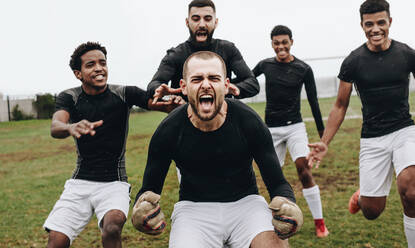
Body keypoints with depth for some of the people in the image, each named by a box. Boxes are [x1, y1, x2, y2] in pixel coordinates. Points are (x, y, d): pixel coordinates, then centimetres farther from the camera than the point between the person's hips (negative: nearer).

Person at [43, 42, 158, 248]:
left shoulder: (124, 94, -4)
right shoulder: (69, 98, -1)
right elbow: (55, 128, -20)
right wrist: (71, 128, -45)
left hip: (114, 183, -2)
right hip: (80, 183, 2)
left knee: (112, 228, -28)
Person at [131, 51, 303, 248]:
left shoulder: (249, 122, -11)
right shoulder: (168, 131, -11)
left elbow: (277, 183, -7)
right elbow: (150, 188, -2)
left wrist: (286, 203, -30)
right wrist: (142, 205, -26)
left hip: (245, 202, 0)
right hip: (193, 207, 0)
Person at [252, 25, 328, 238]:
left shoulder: (303, 69, -3)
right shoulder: (265, 65, 3)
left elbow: (313, 101, 1)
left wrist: (322, 132, 3)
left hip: (294, 126, -2)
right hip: (271, 128, 3)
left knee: (303, 168, -15)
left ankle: (319, 222, -6)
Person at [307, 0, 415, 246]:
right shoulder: (353, 62, -3)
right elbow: (341, 106, 5)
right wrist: (325, 142, -1)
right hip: (372, 138, 0)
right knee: (372, 211, 0)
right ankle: (361, 196, 37)